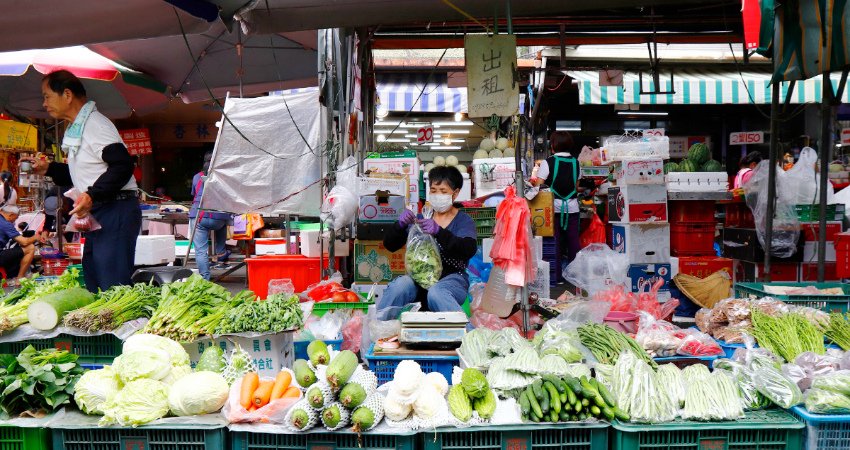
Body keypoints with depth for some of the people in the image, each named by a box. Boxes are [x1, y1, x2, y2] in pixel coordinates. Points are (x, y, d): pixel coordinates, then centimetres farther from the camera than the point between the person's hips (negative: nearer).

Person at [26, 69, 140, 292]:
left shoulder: (94, 123, -11)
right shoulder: (77, 128, 20)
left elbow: (123, 165, -22)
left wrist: (92, 195, -28)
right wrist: (48, 169, 20)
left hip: (115, 212, -11)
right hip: (98, 215, 11)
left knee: (113, 287, -12)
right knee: (94, 285, 15)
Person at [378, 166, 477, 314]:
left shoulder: (463, 220, 7)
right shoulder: (421, 217, 15)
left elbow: (469, 250, -14)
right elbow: (390, 245, 12)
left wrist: (438, 231, -29)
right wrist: (400, 225, -10)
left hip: (452, 277, -3)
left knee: (436, 293, -36)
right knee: (399, 285, -29)